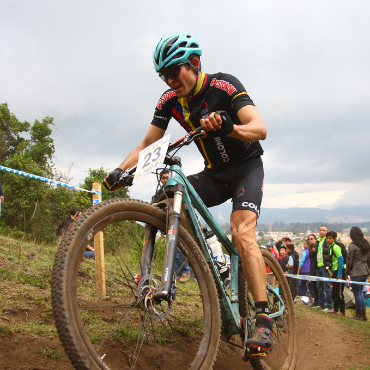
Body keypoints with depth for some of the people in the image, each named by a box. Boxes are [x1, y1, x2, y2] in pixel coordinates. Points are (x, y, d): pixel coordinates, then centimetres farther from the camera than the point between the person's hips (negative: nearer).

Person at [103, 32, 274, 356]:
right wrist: (120, 170, -20)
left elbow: (260, 129, -31)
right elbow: (147, 144, -3)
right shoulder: (170, 100, -5)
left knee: (242, 234, -26)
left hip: (246, 168, -5)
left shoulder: (225, 86, -20)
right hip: (214, 174, 6)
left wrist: (228, 127, -52)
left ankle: (264, 321, -24)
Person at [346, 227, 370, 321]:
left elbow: (349, 261, -11)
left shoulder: (352, 246, -15)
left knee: (357, 294, 3)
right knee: (360, 292, 17)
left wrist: (347, 272, 1)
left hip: (356, 273, -7)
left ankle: (359, 315, 10)